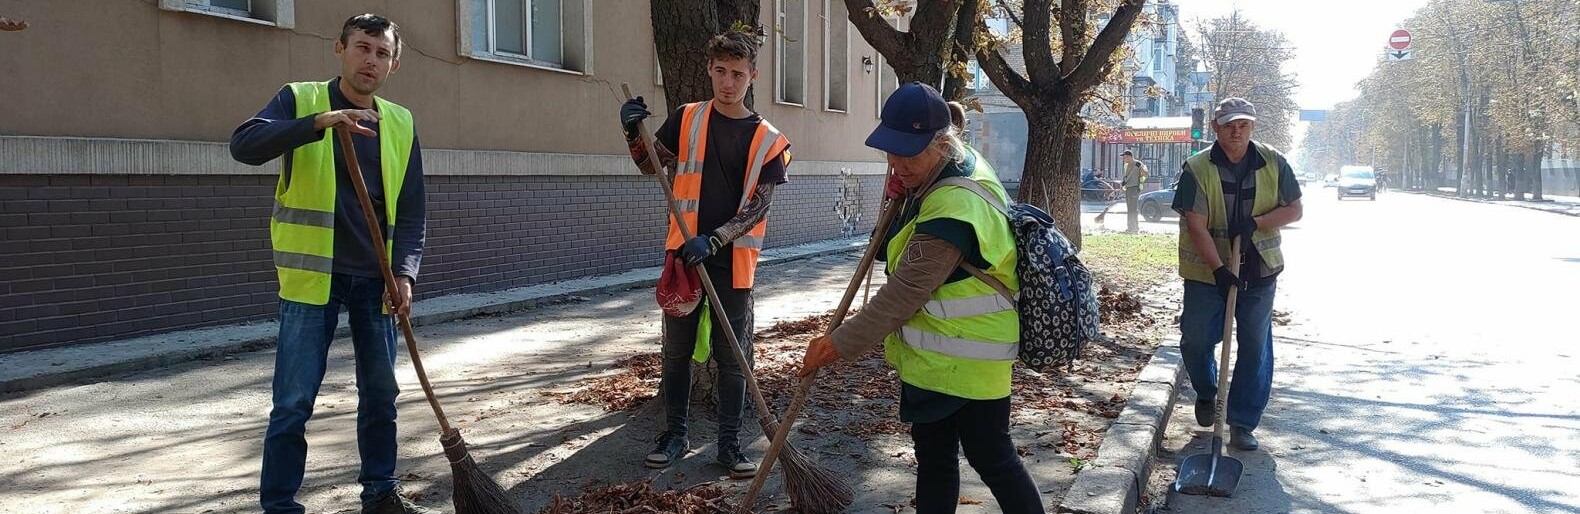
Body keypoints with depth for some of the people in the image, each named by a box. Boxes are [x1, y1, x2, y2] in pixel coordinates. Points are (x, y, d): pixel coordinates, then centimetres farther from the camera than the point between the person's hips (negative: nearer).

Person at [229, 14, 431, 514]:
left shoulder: (401, 124, 8)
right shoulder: (299, 100, -1)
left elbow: (411, 212, 7)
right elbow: (244, 144, -20)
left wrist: (404, 272, -7)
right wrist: (321, 122, -31)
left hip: (374, 279, 4)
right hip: (311, 275, -4)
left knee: (381, 391, 12)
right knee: (294, 401, -3)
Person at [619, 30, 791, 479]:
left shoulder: (768, 140, -2)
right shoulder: (687, 120, 3)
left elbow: (757, 207, -6)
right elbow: (652, 166, 13)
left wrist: (713, 241, -19)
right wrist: (634, 132, -7)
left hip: (733, 261, -1)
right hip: (683, 254, 1)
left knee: (733, 357, 6)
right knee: (677, 350, 10)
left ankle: (729, 443, 17)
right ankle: (675, 434, 25)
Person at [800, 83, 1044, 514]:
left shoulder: (952, 212, -28)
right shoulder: (968, 164, 4)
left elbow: (903, 294, -25)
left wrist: (839, 344, -17)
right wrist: (905, 192, 2)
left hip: (965, 360, -10)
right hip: (933, 354, 10)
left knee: (991, 458, 2)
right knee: (933, 457, 18)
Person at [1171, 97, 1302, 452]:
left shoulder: (1273, 164, -1)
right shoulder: (1197, 169, -9)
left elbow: (1294, 210, 4)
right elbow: (1196, 226, -15)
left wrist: (1255, 223, -15)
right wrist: (1219, 269, -24)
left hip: (1259, 271, 2)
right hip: (1206, 270, -2)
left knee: (1255, 346, 3)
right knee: (1195, 341, 0)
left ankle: (1243, 424, 13)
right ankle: (1206, 393, 32)